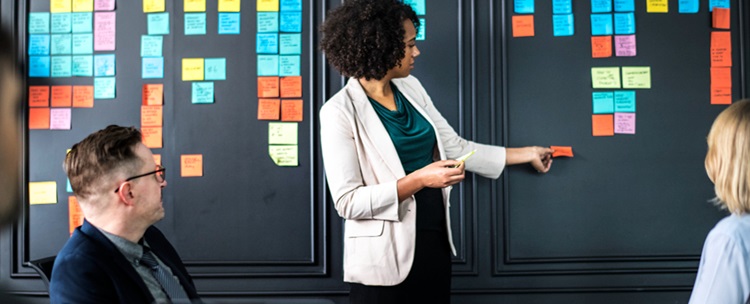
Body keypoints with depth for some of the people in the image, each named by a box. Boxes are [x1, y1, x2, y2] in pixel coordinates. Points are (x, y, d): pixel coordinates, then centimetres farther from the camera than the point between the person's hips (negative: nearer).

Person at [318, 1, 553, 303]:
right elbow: (347, 201, -18)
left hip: (434, 242, 7)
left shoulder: (410, 89, 6)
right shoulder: (341, 111, -15)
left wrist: (527, 153, 16)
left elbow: (456, 147, 12)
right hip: (384, 258, -7)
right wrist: (418, 180, -24)